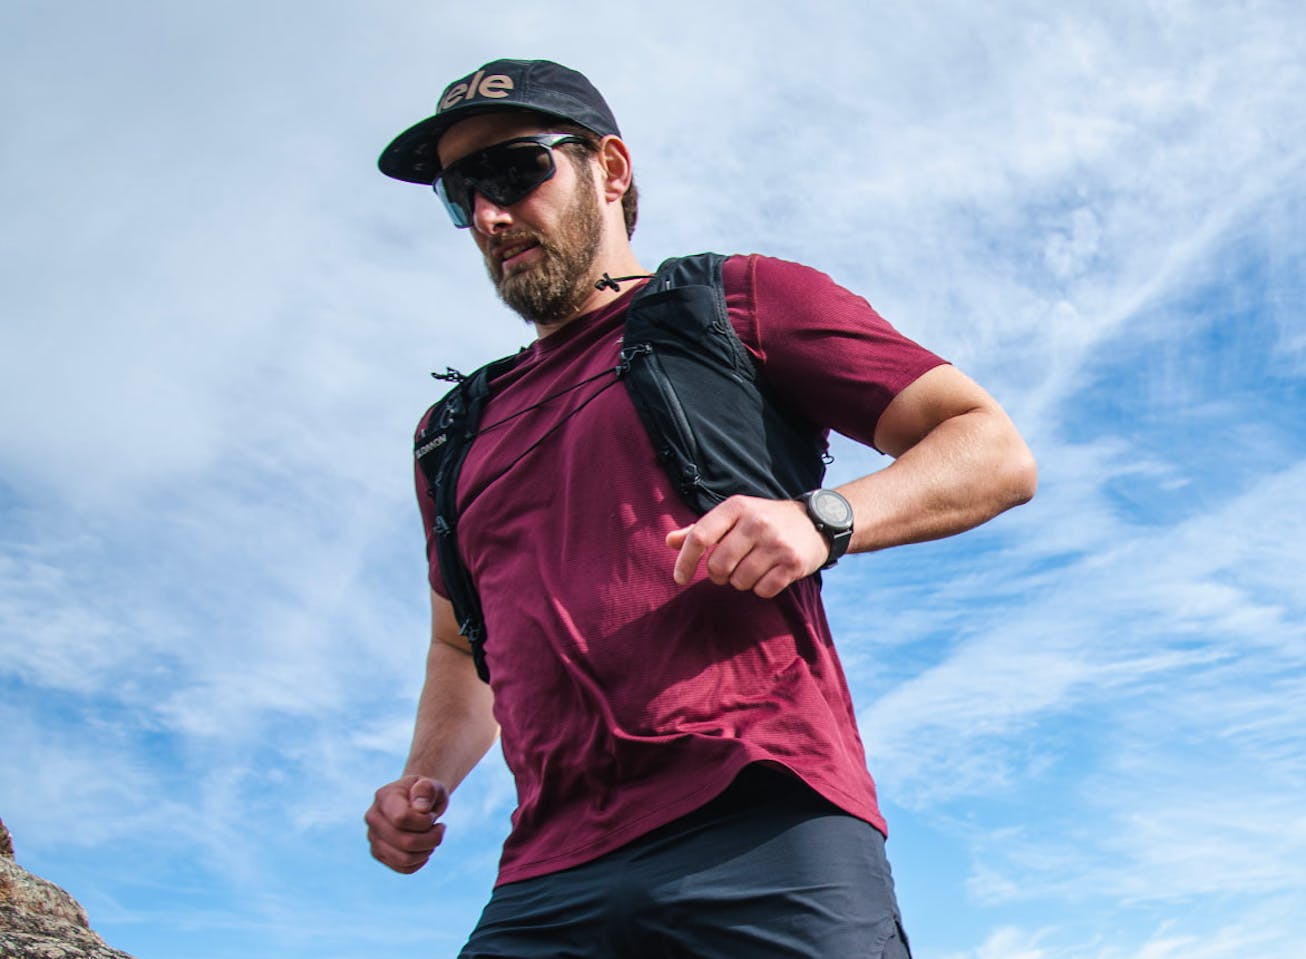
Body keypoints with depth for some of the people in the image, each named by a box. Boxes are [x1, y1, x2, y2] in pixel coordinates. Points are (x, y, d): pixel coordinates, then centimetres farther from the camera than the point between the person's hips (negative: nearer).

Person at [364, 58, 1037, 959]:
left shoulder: (740, 301, 10)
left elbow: (996, 452, 4)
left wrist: (822, 520, -13)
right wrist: (425, 780, 16)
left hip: (764, 827, -3)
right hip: (547, 882, 4)